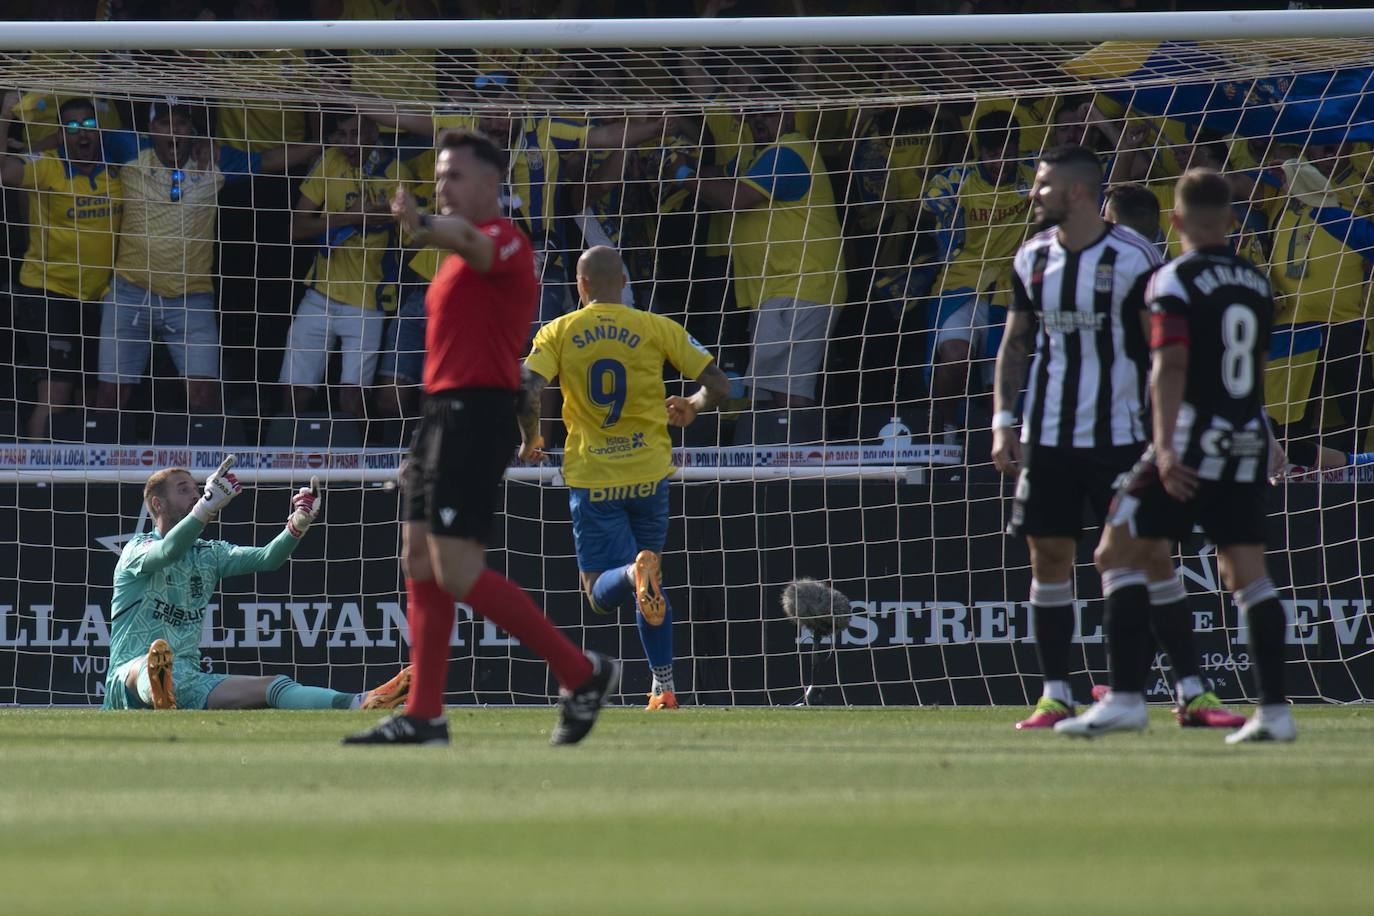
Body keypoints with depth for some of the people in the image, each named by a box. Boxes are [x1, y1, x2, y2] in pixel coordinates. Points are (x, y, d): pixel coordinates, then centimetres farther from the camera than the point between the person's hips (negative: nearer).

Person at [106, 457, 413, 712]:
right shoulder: (137, 550, -1)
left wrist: (297, 526, -18)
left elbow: (265, 559, 2)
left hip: (189, 683, 5)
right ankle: (160, 696, -80)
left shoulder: (209, 554, 19)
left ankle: (361, 704, -41)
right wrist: (207, 506, -42)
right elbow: (169, 551, -26)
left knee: (273, 687, -18)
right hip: (130, 676, -5)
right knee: (152, 661, -43)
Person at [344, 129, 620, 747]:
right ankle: (423, 717, 7)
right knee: (420, 561, 7)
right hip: (444, 414, 10)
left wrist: (425, 227, -57)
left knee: (457, 571, -14)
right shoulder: (467, 255, 22)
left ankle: (582, 673, -7)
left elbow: (471, 242, -35)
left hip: (473, 416, -10)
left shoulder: (502, 239, -10)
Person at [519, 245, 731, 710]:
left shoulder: (557, 333, -1)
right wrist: (693, 408, 20)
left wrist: (530, 442, 4)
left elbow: (526, 394, -15)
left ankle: (637, 571, -35)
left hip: (591, 478, -2)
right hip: (649, 474, 2)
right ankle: (664, 688, 13)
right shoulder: (657, 328, 0)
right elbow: (719, 385, -2)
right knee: (652, 585, 19)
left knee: (601, 592, 1)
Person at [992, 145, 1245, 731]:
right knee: (1049, 557, 2)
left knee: (1152, 556, -3)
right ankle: (1055, 697, 8)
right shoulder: (1033, 258, 6)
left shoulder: (1132, 258, -8)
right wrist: (1003, 423, 4)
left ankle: (1192, 693, 1)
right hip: (1048, 436, 4)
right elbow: (1015, 343, 13)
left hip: (1120, 435, -4)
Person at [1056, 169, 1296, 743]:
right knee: (1248, 572, 7)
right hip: (1248, 445, 6)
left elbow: (1172, 366, -20)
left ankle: (1126, 697, -9)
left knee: (1119, 555, 1)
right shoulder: (1257, 284, 13)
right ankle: (1275, 710, 1)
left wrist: (1165, 447, -27)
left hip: (1194, 439, -6)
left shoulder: (1175, 282, -8)